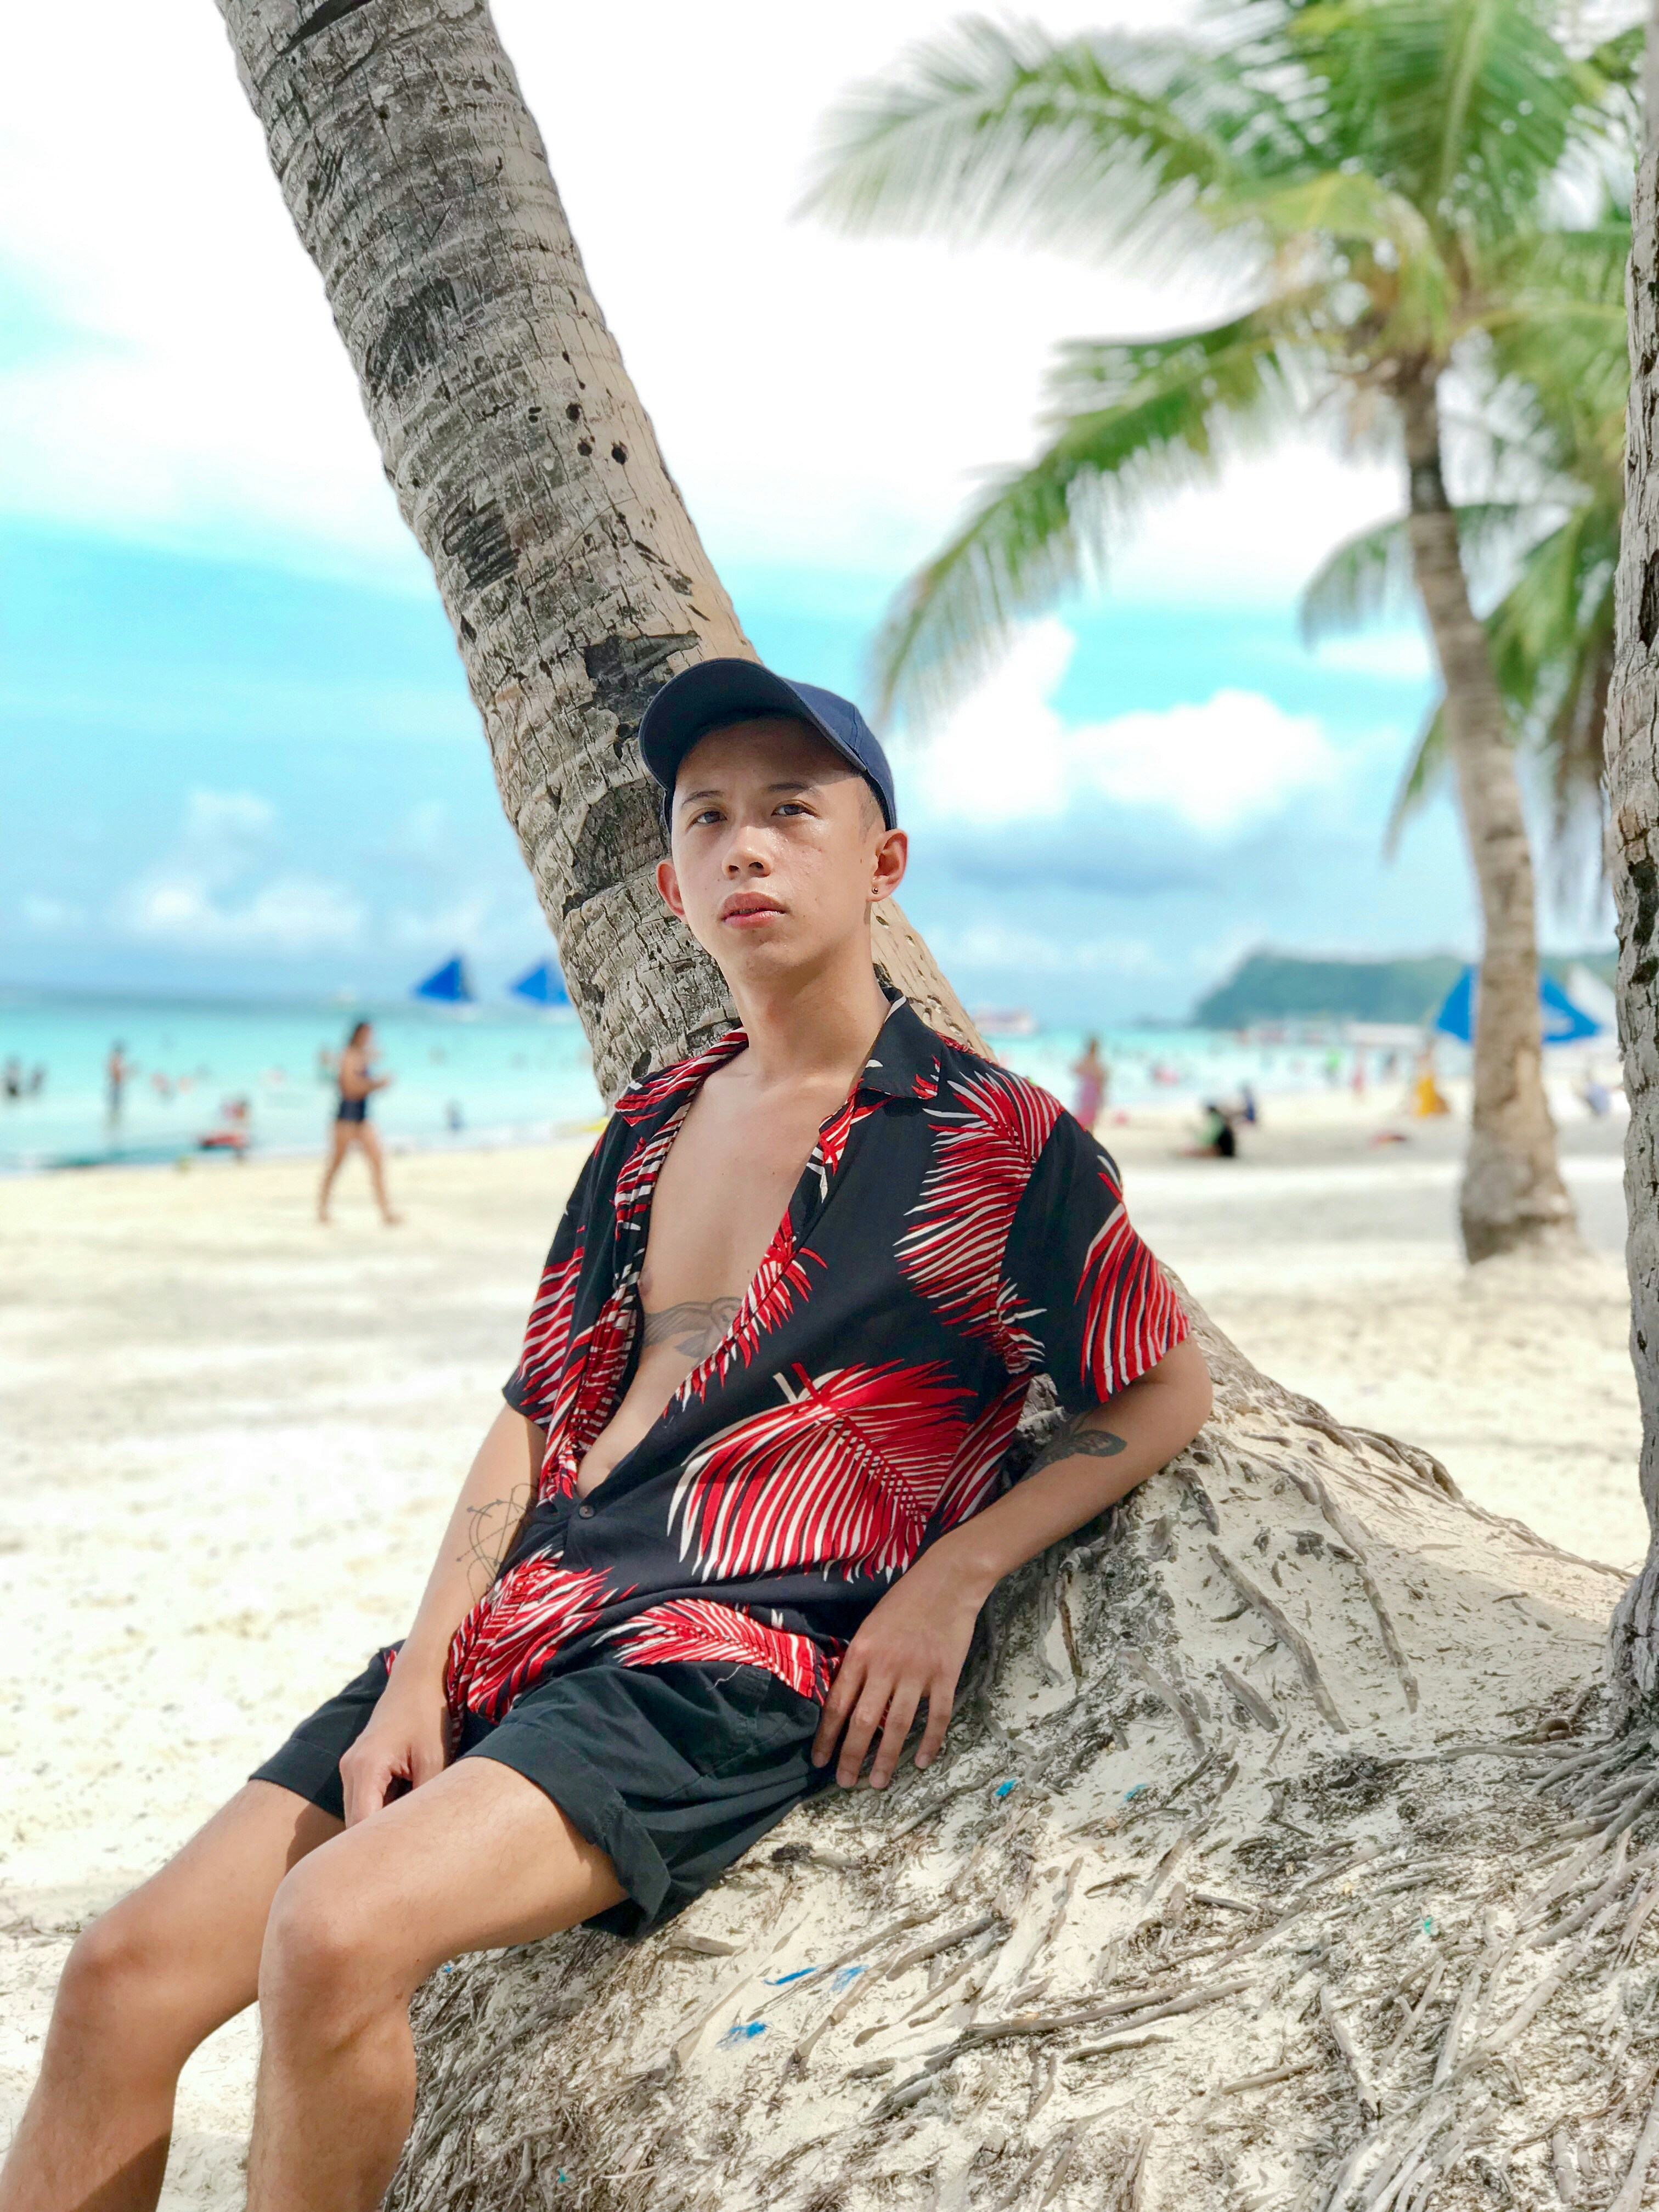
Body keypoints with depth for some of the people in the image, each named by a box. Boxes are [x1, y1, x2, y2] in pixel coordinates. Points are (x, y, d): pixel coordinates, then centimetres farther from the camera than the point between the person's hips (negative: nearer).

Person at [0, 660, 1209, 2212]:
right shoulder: (651, 1129, 16)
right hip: (519, 1624, 6)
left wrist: (950, 1576, -7)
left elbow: (1166, 1395, 6)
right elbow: (537, 1415, 16)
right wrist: (421, 1672, 4)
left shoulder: (993, 1142, -1)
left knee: (336, 1932, -30)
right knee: (126, 1973, -6)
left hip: (734, 1666, -6)